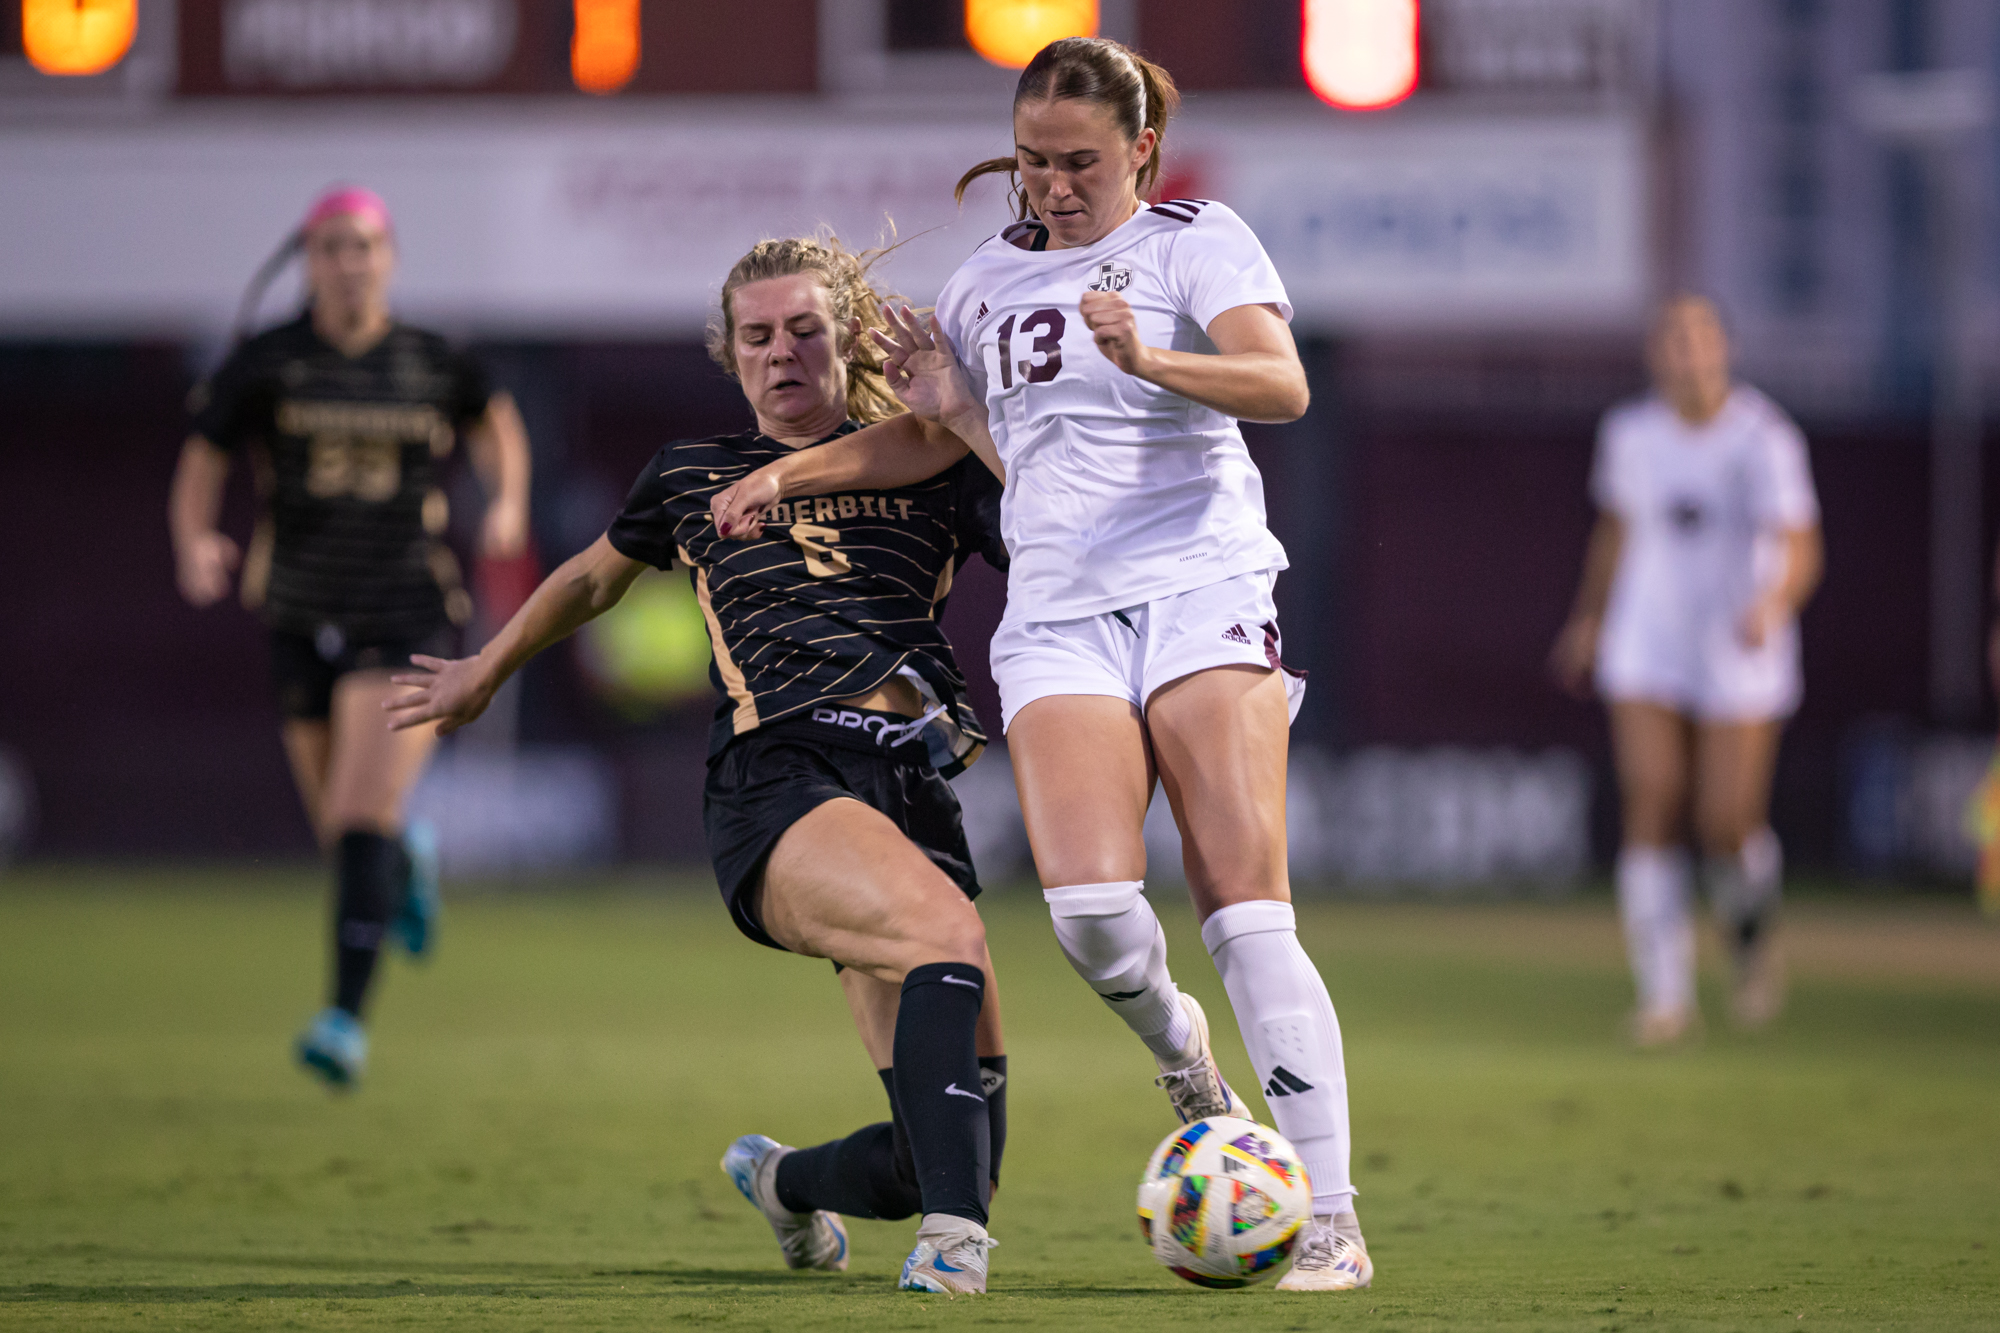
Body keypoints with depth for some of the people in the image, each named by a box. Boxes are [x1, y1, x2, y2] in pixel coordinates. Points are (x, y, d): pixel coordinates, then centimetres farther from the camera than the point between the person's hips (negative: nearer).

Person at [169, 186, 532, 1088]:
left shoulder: (431, 366, 0)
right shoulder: (264, 366, -1)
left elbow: (494, 420, 20)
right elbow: (201, 464, 1)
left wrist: (508, 503, 2)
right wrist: (195, 543, -19)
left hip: (405, 617, -2)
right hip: (304, 622, 2)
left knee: (363, 818, -18)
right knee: (342, 833, 12)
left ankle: (348, 1017, -20)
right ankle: (411, 862, 50)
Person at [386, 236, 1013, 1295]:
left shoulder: (931, 465, 18)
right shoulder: (692, 477, 19)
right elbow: (594, 578, 37)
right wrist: (484, 675, 48)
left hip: (913, 788, 2)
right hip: (776, 781, -2)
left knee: (958, 1151, -6)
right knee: (945, 928, -37)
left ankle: (782, 1179, 28)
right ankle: (953, 1236, -41)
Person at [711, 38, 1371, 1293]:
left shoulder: (1196, 240, 3)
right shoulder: (989, 278, 19)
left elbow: (1282, 385, -13)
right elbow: (930, 439, 34)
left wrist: (1147, 357, -29)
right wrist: (790, 473, 23)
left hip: (1201, 590, -4)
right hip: (1059, 616, 4)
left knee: (1248, 912, -14)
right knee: (1091, 907, -19)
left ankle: (1332, 1218, -12)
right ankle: (1177, 1047, 15)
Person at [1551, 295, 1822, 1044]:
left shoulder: (1765, 441, -12)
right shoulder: (1630, 434, 2)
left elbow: (1800, 551, -19)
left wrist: (1774, 605, -39)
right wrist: (1587, 620, 27)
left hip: (1742, 659, -3)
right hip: (1647, 655, 3)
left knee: (1729, 827, -4)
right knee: (1650, 812, -11)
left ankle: (1752, 937, 31)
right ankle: (1667, 996, -6)